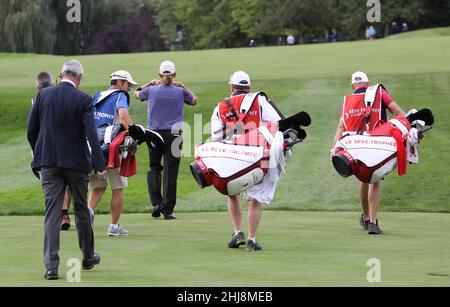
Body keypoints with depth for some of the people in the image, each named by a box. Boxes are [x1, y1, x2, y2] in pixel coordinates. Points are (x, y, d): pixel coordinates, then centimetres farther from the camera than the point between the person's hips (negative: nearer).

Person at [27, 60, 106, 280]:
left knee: (52, 212, 0)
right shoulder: (83, 100, -8)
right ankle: (88, 257, 29)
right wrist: (99, 165, -16)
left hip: (48, 162, 2)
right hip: (76, 162, -2)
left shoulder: (43, 95, 0)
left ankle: (51, 266, -8)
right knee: (81, 210, 14)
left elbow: (31, 130, 4)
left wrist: (39, 155, 19)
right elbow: (91, 134, -16)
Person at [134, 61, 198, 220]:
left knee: (154, 167, 15)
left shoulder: (152, 90, -2)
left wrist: (149, 84, 28)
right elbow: (194, 101, 18)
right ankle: (168, 210, 0)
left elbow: (137, 93, 20)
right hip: (174, 134, -1)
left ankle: (156, 202, -1)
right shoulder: (180, 92, -2)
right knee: (170, 171, 0)